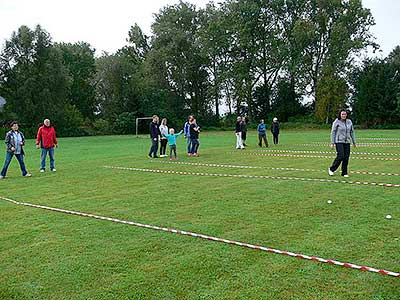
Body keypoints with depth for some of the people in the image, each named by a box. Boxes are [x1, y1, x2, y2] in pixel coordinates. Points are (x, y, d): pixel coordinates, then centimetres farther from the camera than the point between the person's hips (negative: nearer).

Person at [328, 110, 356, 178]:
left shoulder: (349, 122, 8)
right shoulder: (336, 122, -5)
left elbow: (352, 132, 14)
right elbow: (333, 132, -3)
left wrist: (354, 142, 13)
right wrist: (332, 143, -7)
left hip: (347, 142, 5)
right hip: (339, 142, -5)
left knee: (346, 157, 1)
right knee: (340, 157, -13)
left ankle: (344, 173, 11)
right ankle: (331, 169, 6)